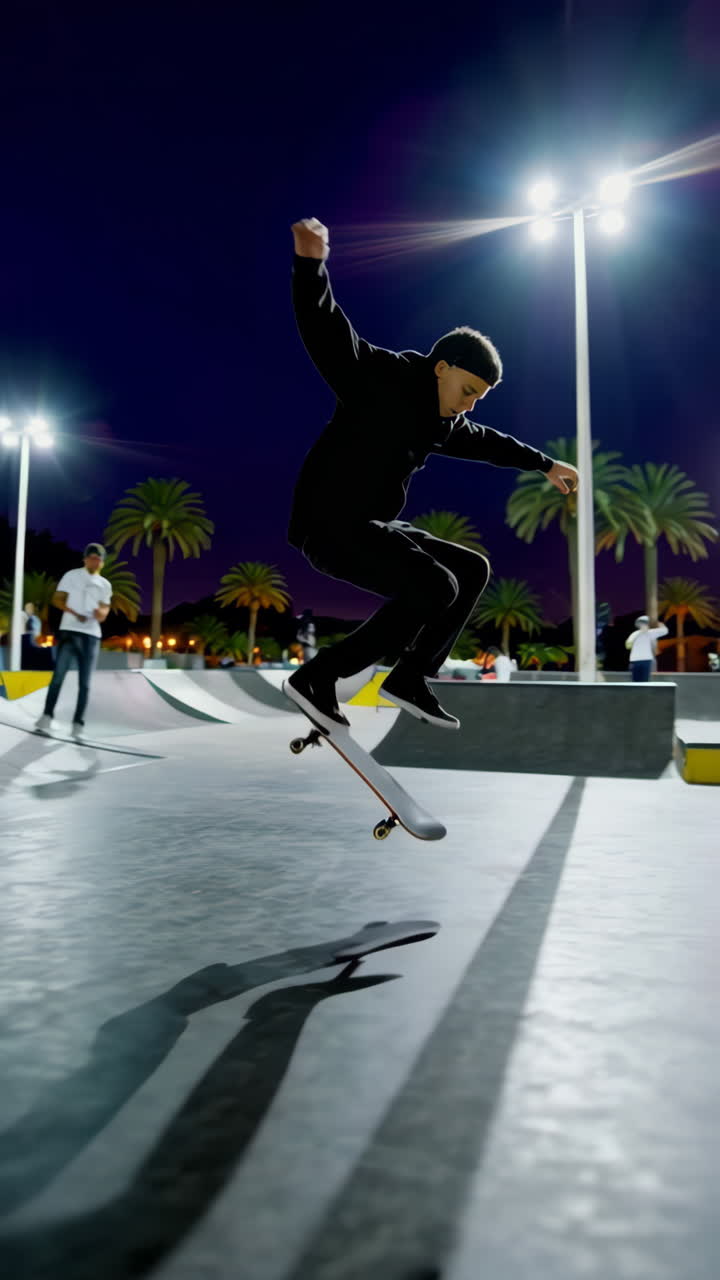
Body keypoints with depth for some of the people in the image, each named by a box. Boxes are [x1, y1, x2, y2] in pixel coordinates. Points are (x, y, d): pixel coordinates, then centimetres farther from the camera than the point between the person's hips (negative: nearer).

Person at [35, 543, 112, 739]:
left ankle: (78, 723, 4)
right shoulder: (72, 575, 6)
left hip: (92, 635, 3)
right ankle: (47, 715, 3)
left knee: (85, 682, 0)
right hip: (70, 631, -3)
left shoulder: (105, 584, 16)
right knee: (58, 675, -7)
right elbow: (57, 599, 2)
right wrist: (74, 613, -14)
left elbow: (105, 609, 12)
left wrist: (101, 613, -13)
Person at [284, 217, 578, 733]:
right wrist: (312, 264, -39)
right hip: (329, 524, -9)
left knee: (474, 569, 9)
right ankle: (317, 676, -19)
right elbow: (328, 332, -21)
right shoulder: (381, 377, -8)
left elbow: (484, 441, 33)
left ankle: (411, 679, 6)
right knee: (437, 587, -24)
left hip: (372, 528, 9)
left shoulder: (441, 423, 15)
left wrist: (544, 463, 41)